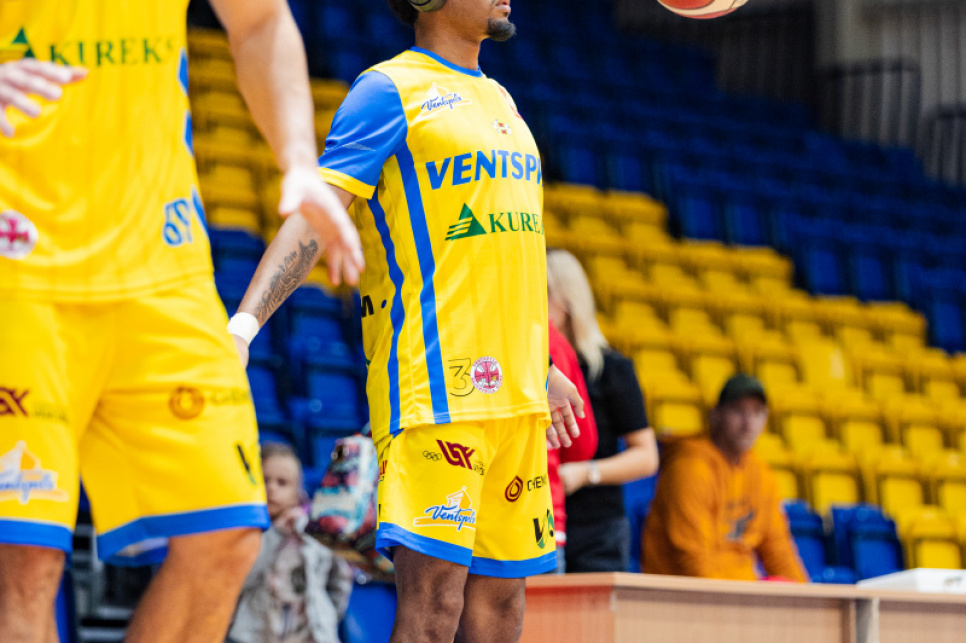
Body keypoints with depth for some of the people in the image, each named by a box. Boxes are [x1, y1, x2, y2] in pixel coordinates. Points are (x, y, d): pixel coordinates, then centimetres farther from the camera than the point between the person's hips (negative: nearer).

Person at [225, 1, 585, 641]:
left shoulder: (499, 101, 21)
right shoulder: (390, 89, -3)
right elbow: (316, 214, -13)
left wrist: (543, 368, 34)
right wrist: (245, 321, -25)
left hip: (516, 394, 8)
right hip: (436, 388, -8)